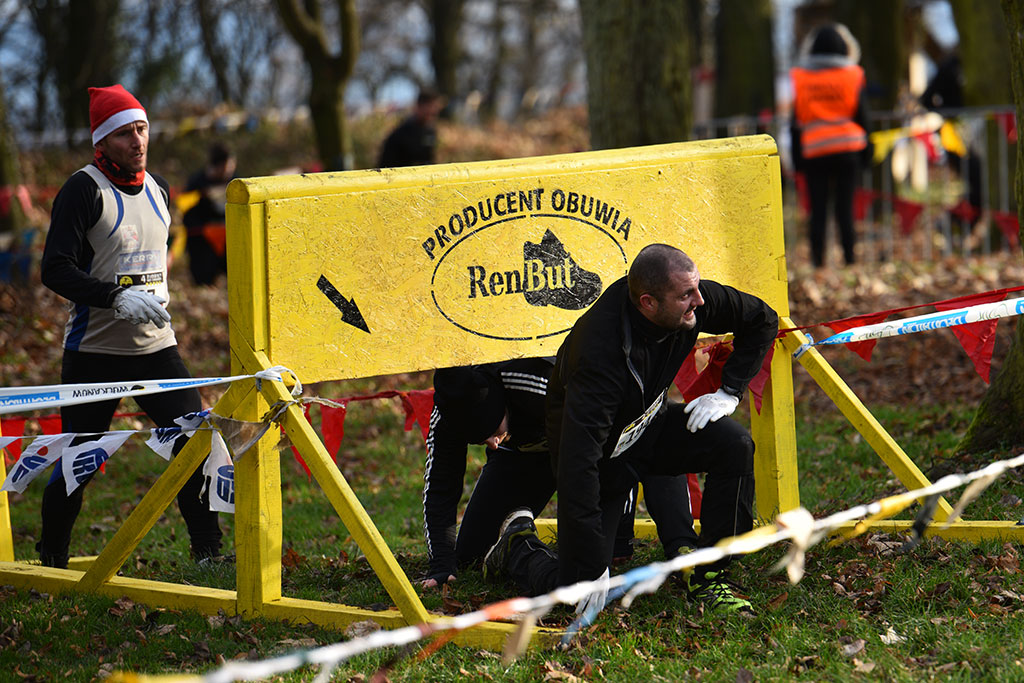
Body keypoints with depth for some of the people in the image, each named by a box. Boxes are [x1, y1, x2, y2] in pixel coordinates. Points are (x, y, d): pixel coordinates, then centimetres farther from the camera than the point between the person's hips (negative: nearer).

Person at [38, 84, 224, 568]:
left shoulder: (156, 188, 11)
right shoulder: (84, 190, -10)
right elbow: (55, 269, -17)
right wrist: (116, 297, -27)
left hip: (156, 347, 5)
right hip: (94, 352, -5)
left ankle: (208, 552, 2)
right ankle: (51, 561, 20)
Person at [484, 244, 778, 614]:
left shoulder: (692, 302, -21)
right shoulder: (600, 352, -39)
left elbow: (761, 319, 2)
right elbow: (577, 463, -39)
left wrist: (728, 392, -10)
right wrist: (591, 567, -37)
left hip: (652, 424, 6)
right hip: (604, 455, -5)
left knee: (734, 444, -22)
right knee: (577, 590, -10)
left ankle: (709, 577, -8)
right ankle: (518, 545, 25)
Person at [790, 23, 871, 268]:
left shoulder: (799, 78, 2)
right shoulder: (852, 75, 1)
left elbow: (796, 121, 4)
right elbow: (861, 116, 3)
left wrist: (796, 157, 8)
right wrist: (866, 148, 12)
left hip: (813, 152, 0)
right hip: (847, 149, 0)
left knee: (818, 209, 3)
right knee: (845, 206, 3)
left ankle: (818, 259, -1)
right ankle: (849, 257, 2)